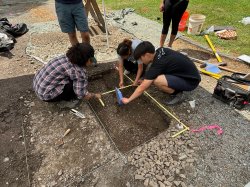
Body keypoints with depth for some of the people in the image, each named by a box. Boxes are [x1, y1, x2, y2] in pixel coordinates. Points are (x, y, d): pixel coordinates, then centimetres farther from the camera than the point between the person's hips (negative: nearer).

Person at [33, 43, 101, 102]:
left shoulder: (67, 57, 1)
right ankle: (67, 98, 7)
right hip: (46, 95, -8)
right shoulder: (78, 71, -22)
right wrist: (95, 95, -1)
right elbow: (82, 95, -18)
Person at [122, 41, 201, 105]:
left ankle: (177, 94, -4)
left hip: (191, 81, -9)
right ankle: (175, 87, 14)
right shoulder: (160, 51, -3)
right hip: (189, 71, 9)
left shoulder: (157, 64, -26)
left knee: (157, 81, -29)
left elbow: (142, 88, -21)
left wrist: (128, 99, -10)